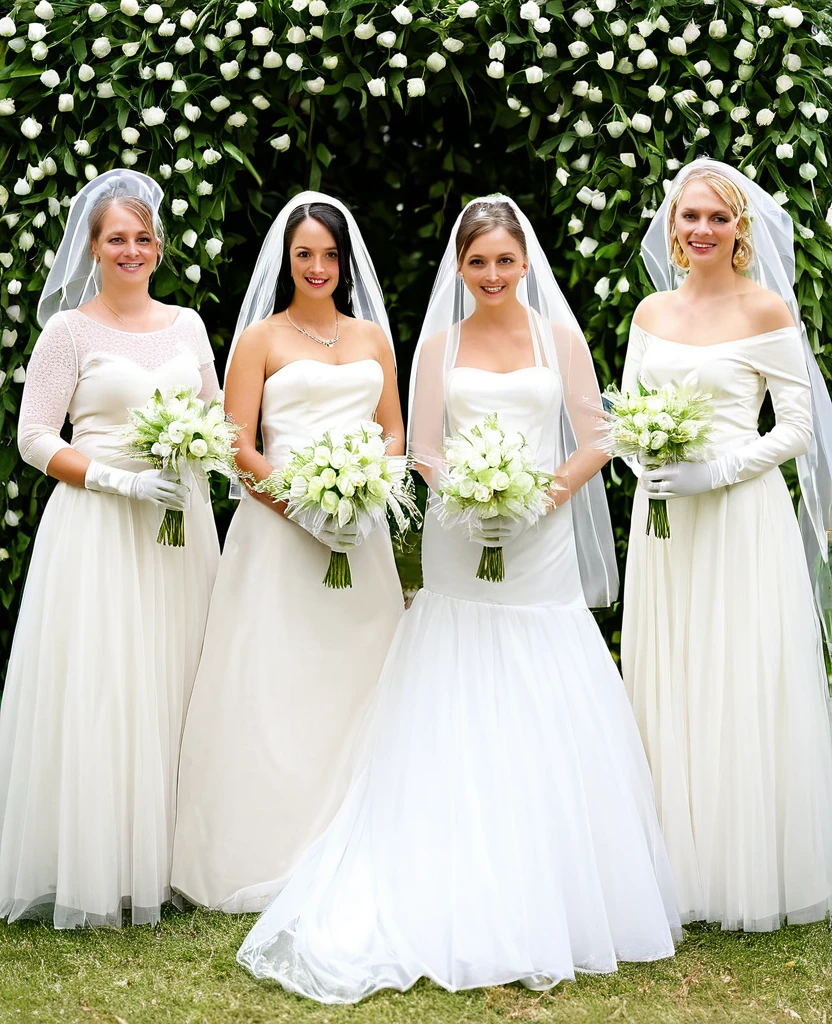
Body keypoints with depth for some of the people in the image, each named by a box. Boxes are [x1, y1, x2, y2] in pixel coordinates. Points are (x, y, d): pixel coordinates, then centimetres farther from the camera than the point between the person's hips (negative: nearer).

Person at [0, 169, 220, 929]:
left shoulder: (187, 325, 12)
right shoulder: (69, 330, 0)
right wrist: (121, 479, -16)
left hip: (180, 527, 4)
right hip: (96, 528, -4)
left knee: (170, 688, 5)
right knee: (97, 691, -5)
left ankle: (162, 860, 16)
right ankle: (91, 872, 6)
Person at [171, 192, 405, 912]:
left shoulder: (372, 336, 15)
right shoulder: (260, 338, 3)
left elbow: (394, 432, 15)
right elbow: (239, 446, -4)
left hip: (363, 526, 4)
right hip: (280, 526, -4)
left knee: (357, 681, 6)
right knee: (278, 684, -4)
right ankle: (271, 850, 4)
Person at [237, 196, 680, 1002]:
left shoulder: (560, 337, 8)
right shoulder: (439, 344, 10)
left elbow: (592, 442, 6)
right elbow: (422, 449, 8)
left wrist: (543, 494, -11)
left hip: (541, 547, 0)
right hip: (459, 549, 0)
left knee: (546, 723, 0)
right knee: (457, 726, -1)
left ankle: (551, 900, 10)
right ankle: (461, 900, 4)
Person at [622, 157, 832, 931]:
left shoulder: (767, 309, -4)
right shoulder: (652, 312, 11)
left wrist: (717, 470, -18)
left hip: (741, 513, -5)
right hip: (662, 517, 5)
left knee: (741, 688, -2)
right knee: (667, 686, 7)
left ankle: (752, 874, 10)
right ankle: (679, 864, 18)